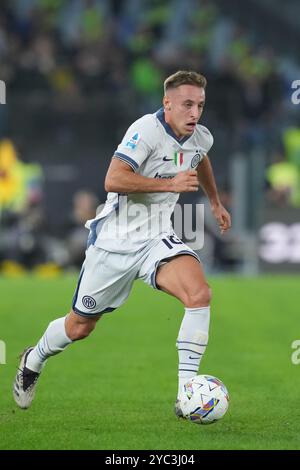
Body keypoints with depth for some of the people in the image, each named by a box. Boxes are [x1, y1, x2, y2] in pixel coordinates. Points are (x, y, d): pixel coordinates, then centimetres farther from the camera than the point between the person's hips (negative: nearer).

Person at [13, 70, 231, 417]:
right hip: (115, 241, -4)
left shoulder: (201, 138, 2)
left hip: (157, 239, 4)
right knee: (79, 327, 12)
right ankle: (33, 361, 46)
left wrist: (215, 201, 37)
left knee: (199, 294, -26)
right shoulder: (146, 130, -21)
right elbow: (113, 180, -33)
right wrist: (171, 183, -33)